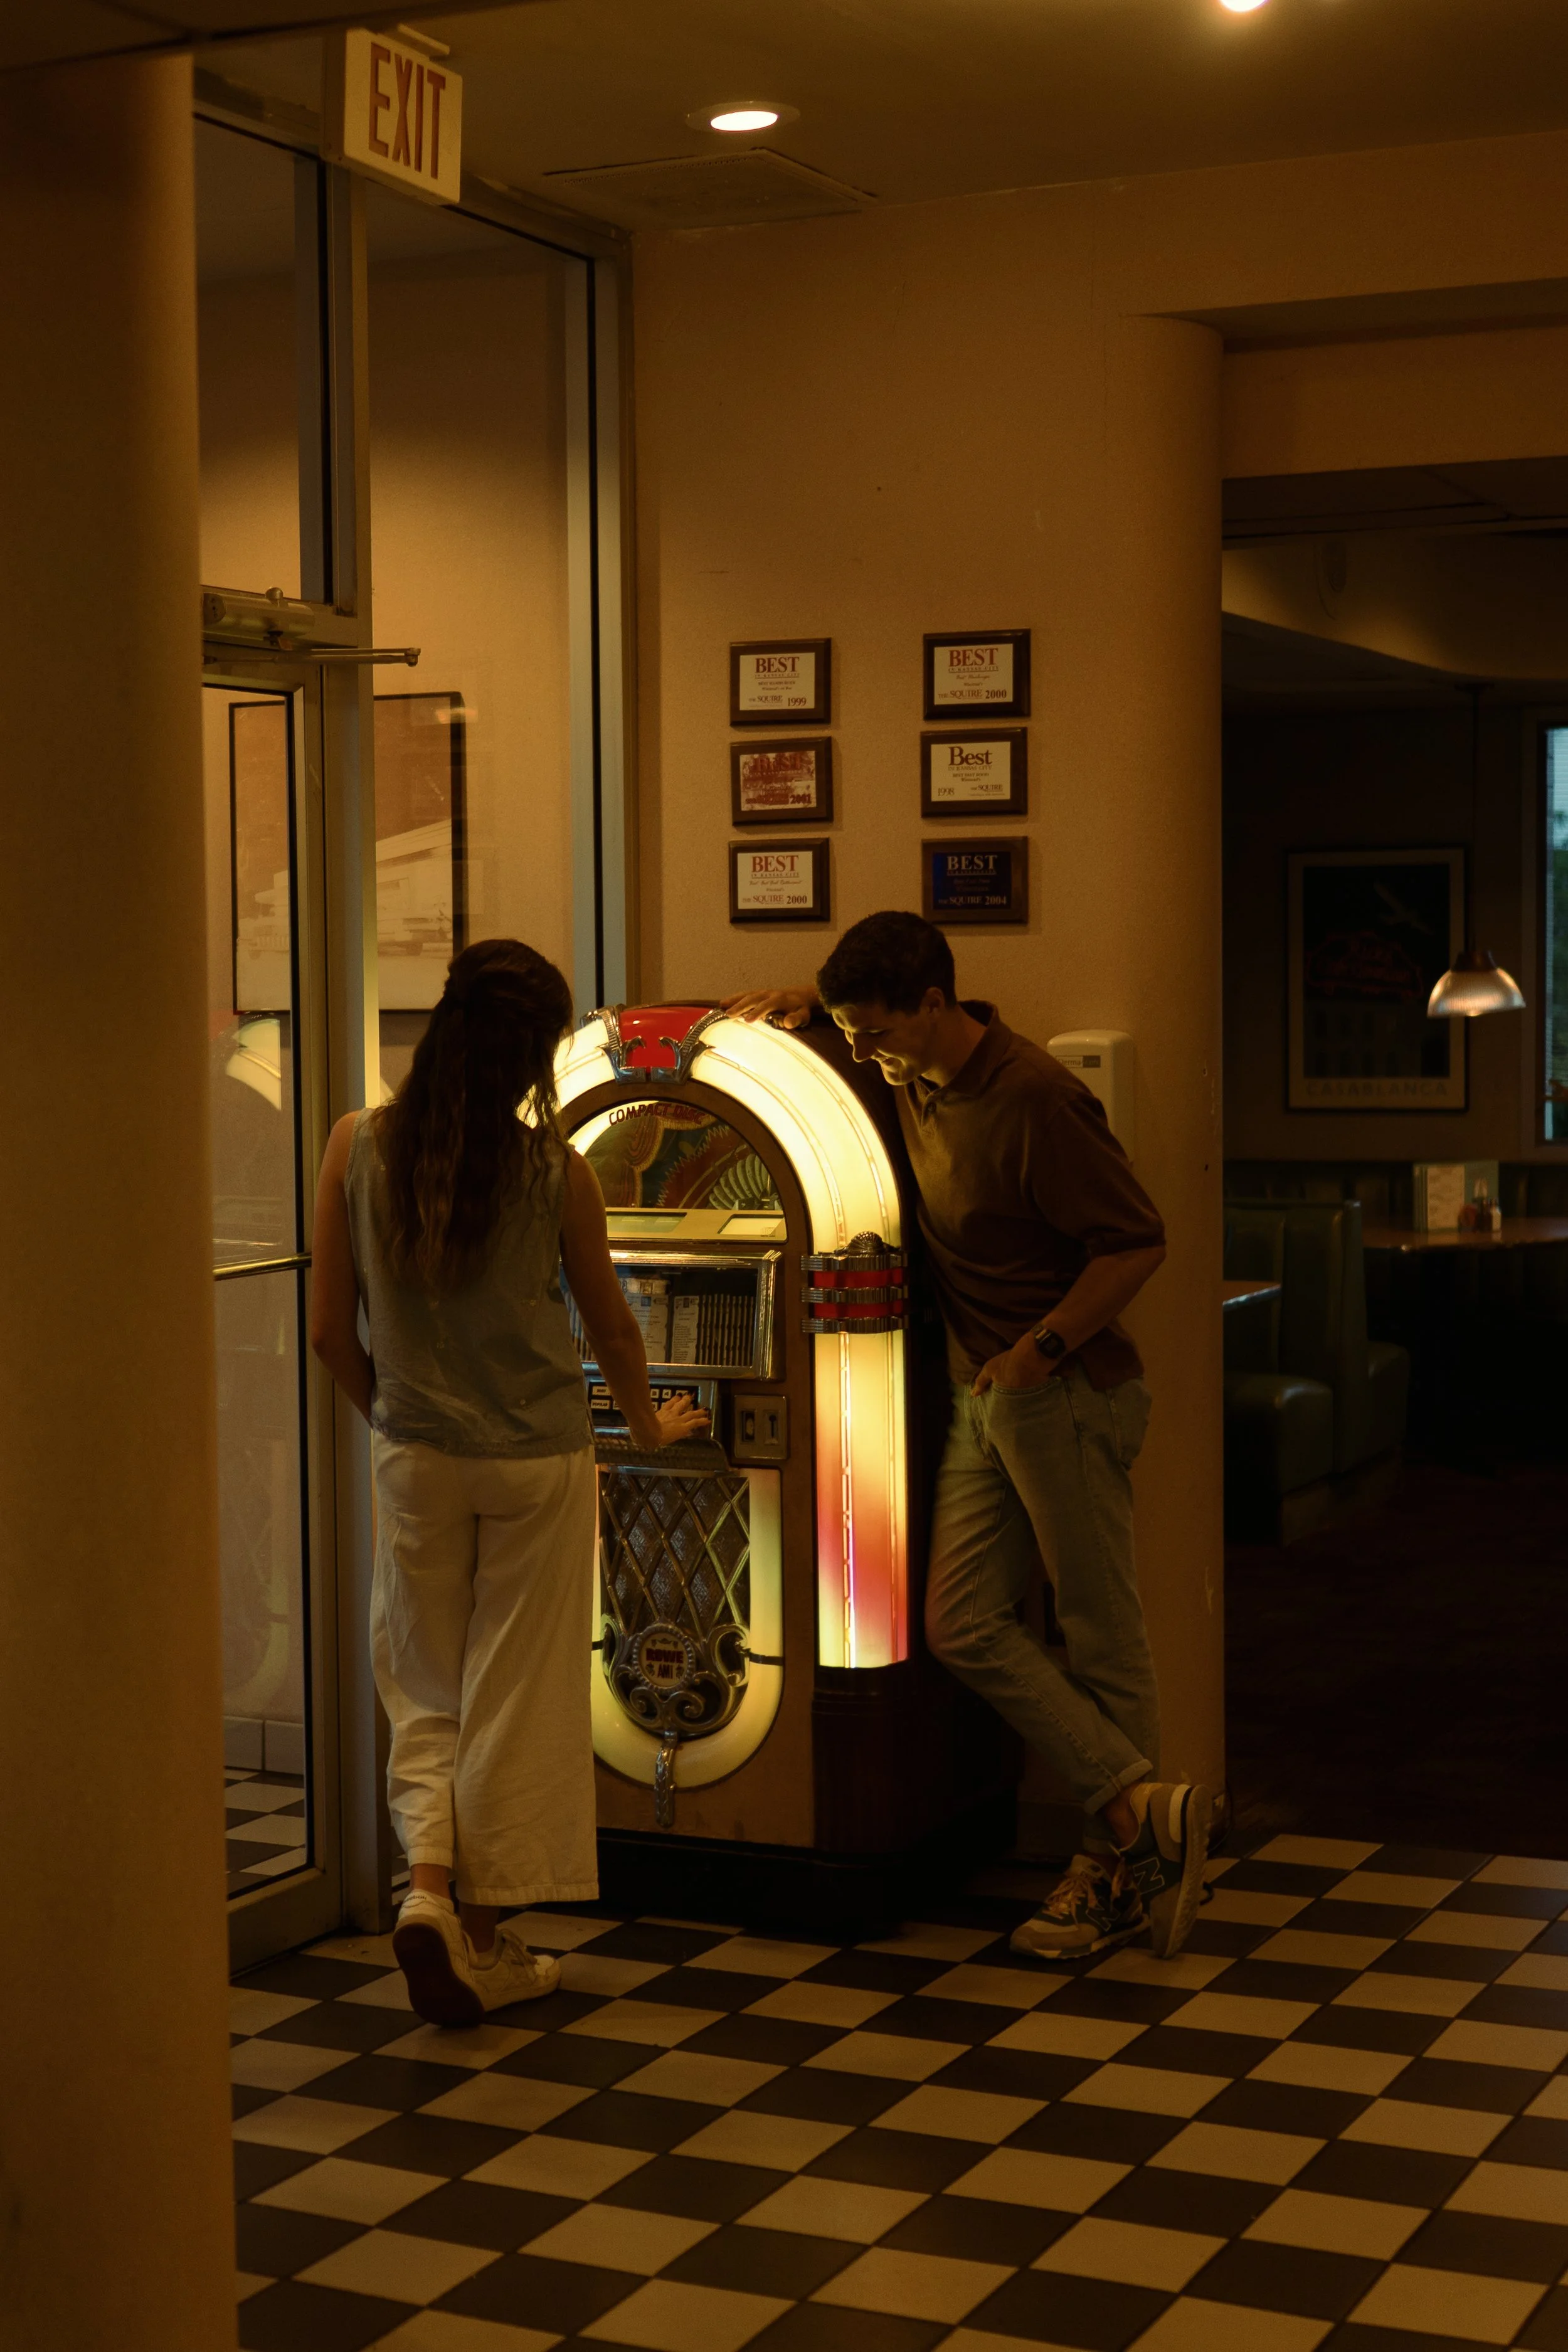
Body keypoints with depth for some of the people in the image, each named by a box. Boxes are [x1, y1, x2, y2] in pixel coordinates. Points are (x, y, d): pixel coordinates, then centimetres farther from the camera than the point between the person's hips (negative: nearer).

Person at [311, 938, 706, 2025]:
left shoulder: (359, 1148, -7)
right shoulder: (554, 1169, -11)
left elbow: (332, 1330, -2)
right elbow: (611, 1329, 2)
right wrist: (649, 1421, 22)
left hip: (417, 1458, 2)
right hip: (540, 1461, -2)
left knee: (425, 1691, 16)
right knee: (516, 1698, 9)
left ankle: (428, 1885, -4)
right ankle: (488, 1944, 16)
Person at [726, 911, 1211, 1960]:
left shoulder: (1033, 1099, -20)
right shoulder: (914, 1071, 5)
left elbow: (1139, 1239, -19)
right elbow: (862, 1016, 30)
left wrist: (1044, 1346, -20)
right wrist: (808, 1000, 10)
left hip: (1068, 1393, -9)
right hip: (984, 1394, 9)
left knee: (1103, 1633, 0)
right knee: (964, 1623, 3)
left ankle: (1119, 1867, 7)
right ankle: (1142, 1809, 5)